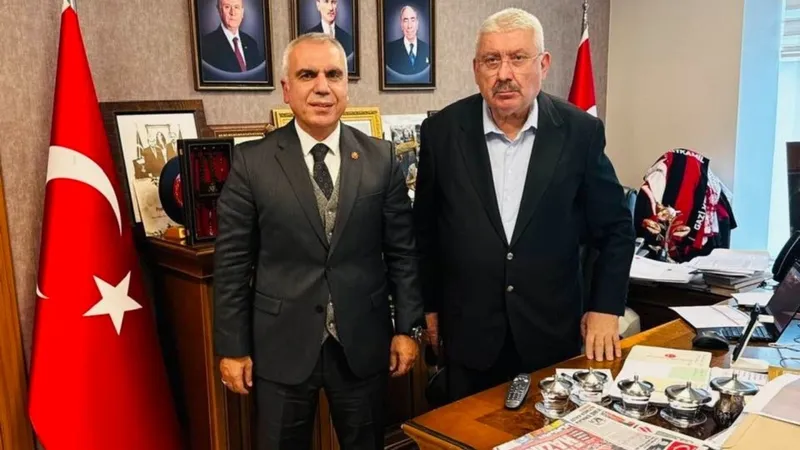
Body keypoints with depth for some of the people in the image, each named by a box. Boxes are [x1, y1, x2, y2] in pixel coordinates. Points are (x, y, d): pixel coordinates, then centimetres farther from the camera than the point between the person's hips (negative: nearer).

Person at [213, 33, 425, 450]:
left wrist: (408, 327, 1)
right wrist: (232, 347, -4)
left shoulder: (380, 157, -1)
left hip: (363, 342, 2)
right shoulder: (252, 160, -5)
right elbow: (232, 261, -4)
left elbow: (402, 250, 2)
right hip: (282, 345, -1)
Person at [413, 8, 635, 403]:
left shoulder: (580, 132, -7)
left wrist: (606, 309, -2)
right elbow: (425, 228, 4)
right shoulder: (442, 131, -6)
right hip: (469, 333, 0)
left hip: (554, 332, 1)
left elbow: (615, 228, 3)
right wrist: (430, 305, 8)